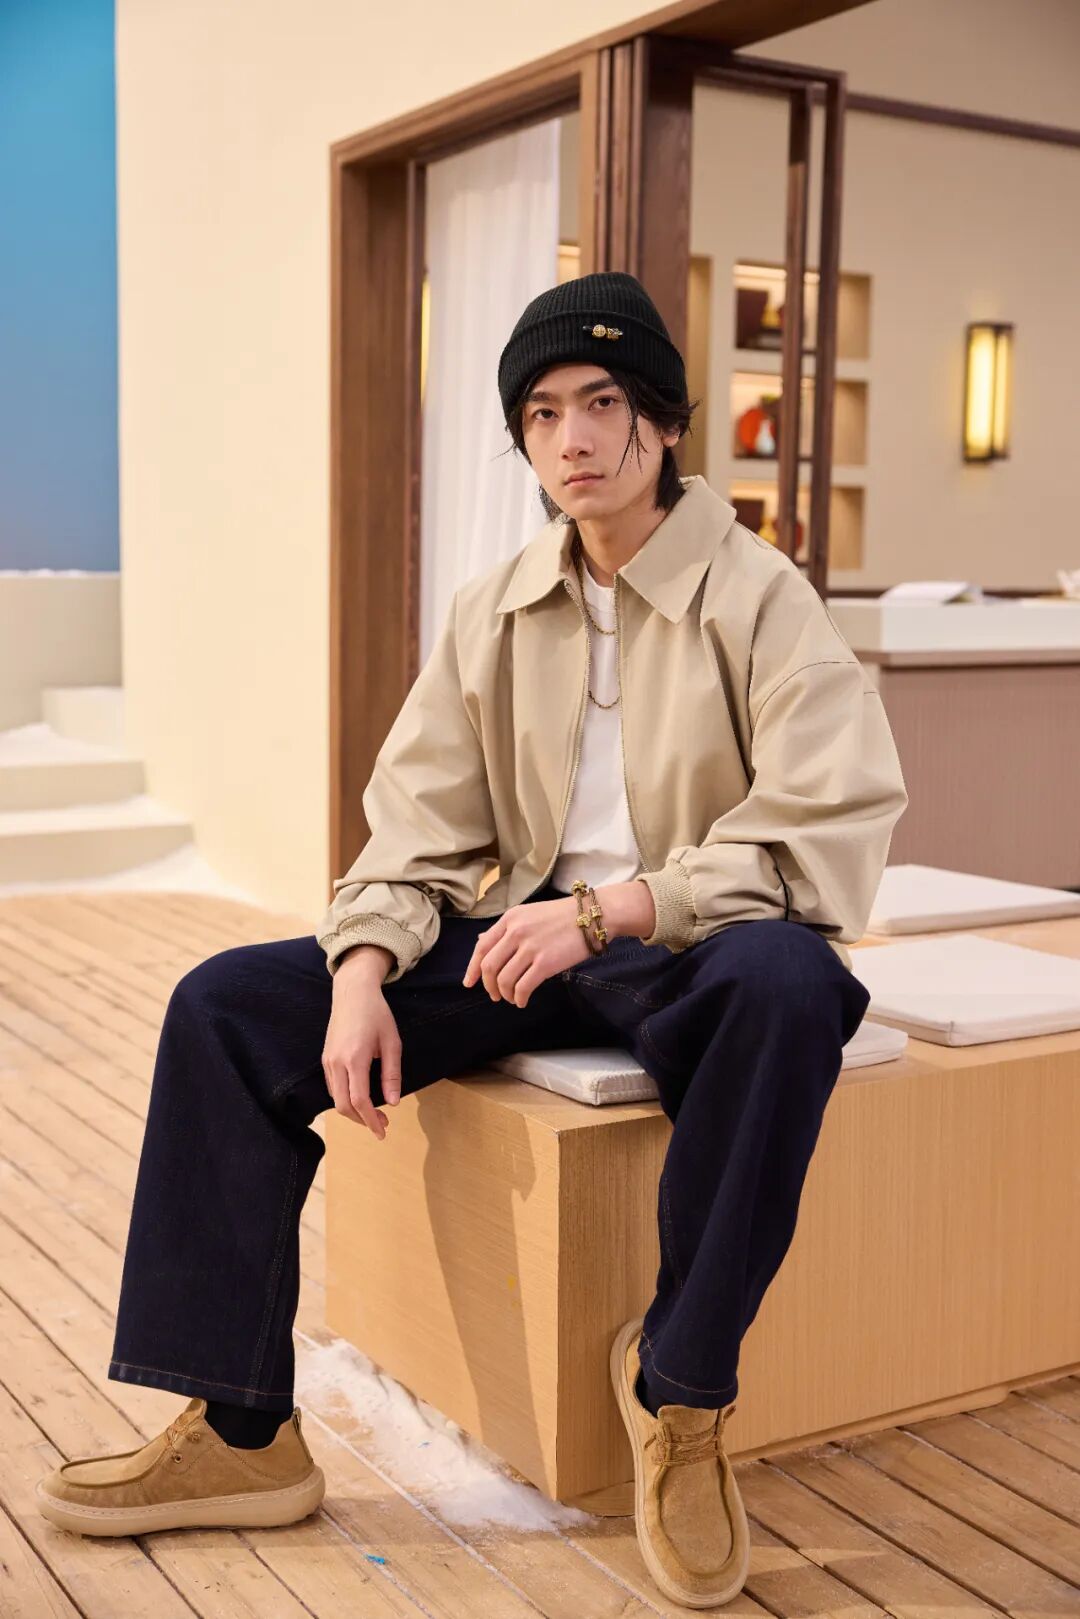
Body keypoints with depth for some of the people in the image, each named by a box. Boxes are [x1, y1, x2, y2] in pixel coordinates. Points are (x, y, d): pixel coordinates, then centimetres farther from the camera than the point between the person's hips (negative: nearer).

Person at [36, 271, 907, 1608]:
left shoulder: (759, 598, -6)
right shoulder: (491, 612, 9)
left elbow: (826, 841, -16)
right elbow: (418, 829, 5)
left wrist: (607, 909, -24)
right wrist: (365, 973, -14)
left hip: (693, 954, -4)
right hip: (524, 943, 5)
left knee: (791, 984, -40)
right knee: (228, 1006, -9)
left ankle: (680, 1382, -18)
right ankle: (242, 1431, -4)